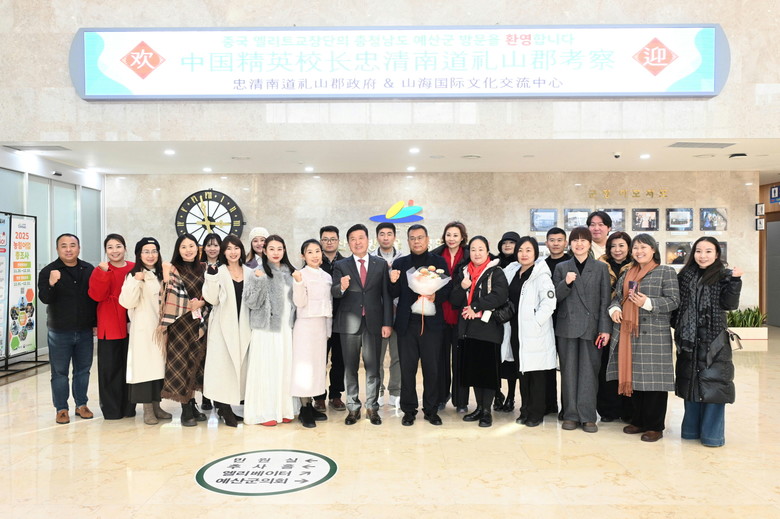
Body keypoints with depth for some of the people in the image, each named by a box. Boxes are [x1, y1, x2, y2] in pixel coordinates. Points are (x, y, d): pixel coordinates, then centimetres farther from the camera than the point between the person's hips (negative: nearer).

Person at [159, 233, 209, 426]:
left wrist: (201, 303, -6)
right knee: (181, 362, -1)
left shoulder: (203, 269, 11)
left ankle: (192, 405, 21)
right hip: (180, 324, -4)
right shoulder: (173, 269, -2)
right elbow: (170, 296, -9)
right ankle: (186, 410, 6)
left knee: (196, 362, 9)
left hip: (199, 323, 4)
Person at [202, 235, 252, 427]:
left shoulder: (249, 272, 10)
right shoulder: (218, 272, -1)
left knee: (239, 363, 6)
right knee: (223, 363, -5)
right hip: (223, 325, -4)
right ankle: (223, 407, 3)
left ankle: (227, 407, 17)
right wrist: (211, 277, -20)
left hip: (243, 325, 4)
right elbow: (211, 299, -10)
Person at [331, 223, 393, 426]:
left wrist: (387, 323, -2)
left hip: (373, 322, 0)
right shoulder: (341, 265, 4)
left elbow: (386, 295, 3)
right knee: (350, 368, 8)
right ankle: (353, 408, 18)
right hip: (349, 323, 0)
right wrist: (341, 287, -29)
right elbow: (334, 293, -6)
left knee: (372, 367, 5)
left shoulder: (381, 264, 5)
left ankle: (372, 407, 17)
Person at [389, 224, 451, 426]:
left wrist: (436, 297, -16)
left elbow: (448, 289, 3)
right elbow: (394, 294, 6)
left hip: (432, 324, -1)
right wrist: (393, 282, -14)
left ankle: (431, 410, 18)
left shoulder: (439, 262, 6)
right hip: (407, 324, 1)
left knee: (432, 369, 4)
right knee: (407, 369, 5)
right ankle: (409, 410, 18)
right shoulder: (399, 263, 9)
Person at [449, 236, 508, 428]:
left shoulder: (496, 273, -2)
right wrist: (462, 287, -12)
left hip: (489, 327, -5)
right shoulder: (462, 273, 12)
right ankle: (479, 407, 24)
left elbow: (499, 296, -16)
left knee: (488, 369, -1)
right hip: (468, 327, 5)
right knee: (472, 369, 10)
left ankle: (487, 411, 11)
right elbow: (454, 300, 8)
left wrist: (476, 307, -16)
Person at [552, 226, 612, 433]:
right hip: (567, 326, 1)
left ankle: (587, 416, 9)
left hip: (591, 327, -1)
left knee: (589, 372, 1)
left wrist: (605, 329, -4)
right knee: (569, 371, 5)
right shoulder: (561, 268, 9)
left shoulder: (601, 268, 6)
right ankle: (570, 415, 15)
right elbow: (554, 297, 3)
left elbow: (605, 300, 2)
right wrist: (566, 283, -15)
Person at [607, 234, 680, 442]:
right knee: (634, 377, 10)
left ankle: (655, 426, 7)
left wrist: (647, 303, -20)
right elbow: (617, 296, 20)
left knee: (653, 378, -4)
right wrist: (614, 309, -1)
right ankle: (638, 421, 23)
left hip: (654, 334, -6)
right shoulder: (627, 274, 18)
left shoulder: (666, 272, 1)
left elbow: (673, 300, -7)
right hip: (628, 333, 6)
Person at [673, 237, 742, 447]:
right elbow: (677, 305, 12)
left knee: (713, 384, -3)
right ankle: (691, 429, 23)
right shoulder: (685, 276, 9)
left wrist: (735, 281, -21)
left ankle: (712, 434, 7)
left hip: (714, 341, -4)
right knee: (690, 383, 11)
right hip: (689, 340, 4)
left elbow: (729, 304, -11)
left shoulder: (723, 277, -1)